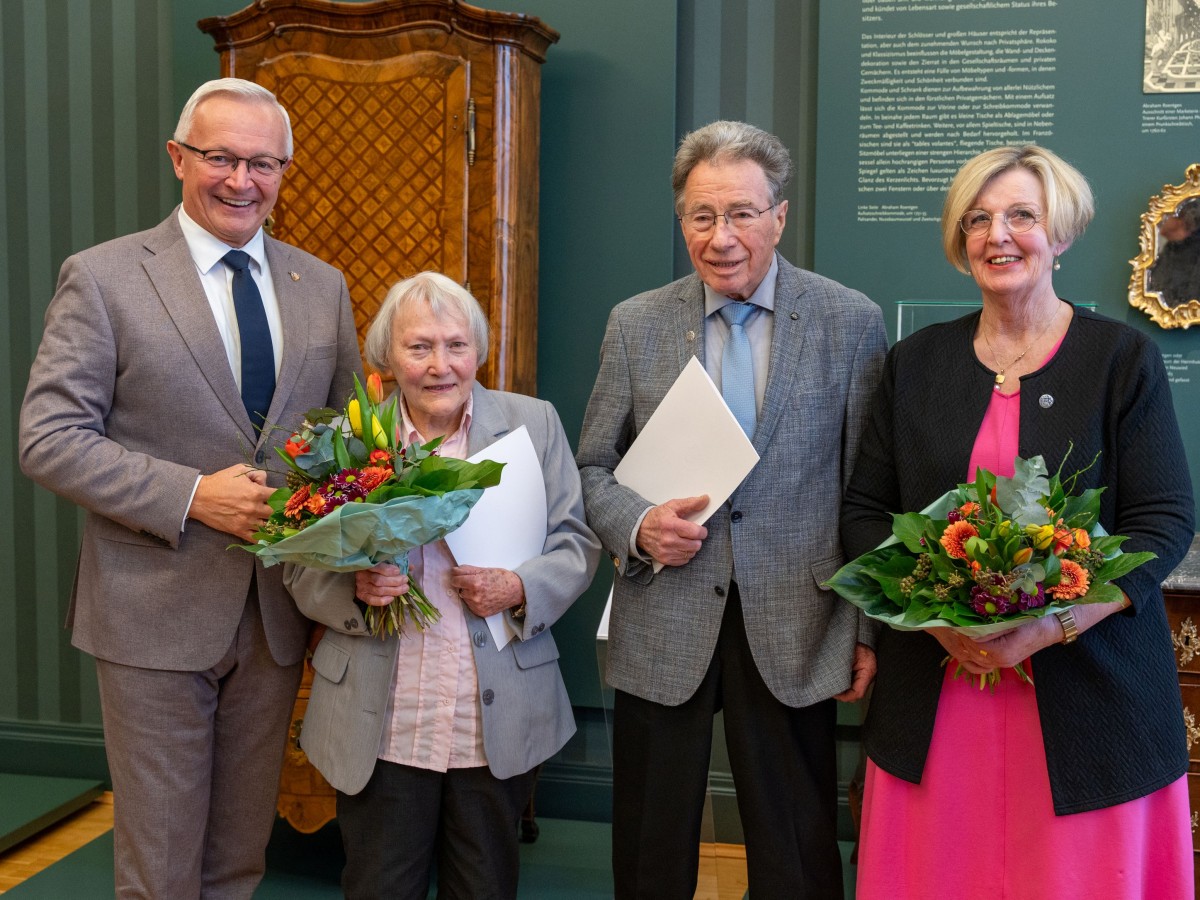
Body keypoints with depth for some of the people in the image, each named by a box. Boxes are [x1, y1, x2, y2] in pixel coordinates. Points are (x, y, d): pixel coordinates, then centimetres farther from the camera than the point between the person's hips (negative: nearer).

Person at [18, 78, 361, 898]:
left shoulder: (323, 287, 7)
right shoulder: (102, 278, -6)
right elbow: (49, 440, -10)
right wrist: (193, 496, -19)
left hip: (277, 611, 4)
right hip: (155, 612, -4)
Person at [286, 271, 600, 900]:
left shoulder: (533, 424, 2)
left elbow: (577, 545, 3)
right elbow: (301, 570, 3)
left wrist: (520, 589, -15)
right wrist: (353, 588, -18)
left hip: (499, 722, 1)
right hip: (380, 727, 0)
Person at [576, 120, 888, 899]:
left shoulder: (851, 322, -2)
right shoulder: (635, 325, 2)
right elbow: (593, 469, 8)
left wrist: (870, 629, -1)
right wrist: (637, 525, -12)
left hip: (794, 633, -1)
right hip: (662, 630, 2)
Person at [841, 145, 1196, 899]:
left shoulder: (1124, 358, 0)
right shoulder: (916, 363, 8)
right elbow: (865, 510, 7)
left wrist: (1051, 625, -18)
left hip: (1088, 688, -2)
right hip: (933, 694, 2)